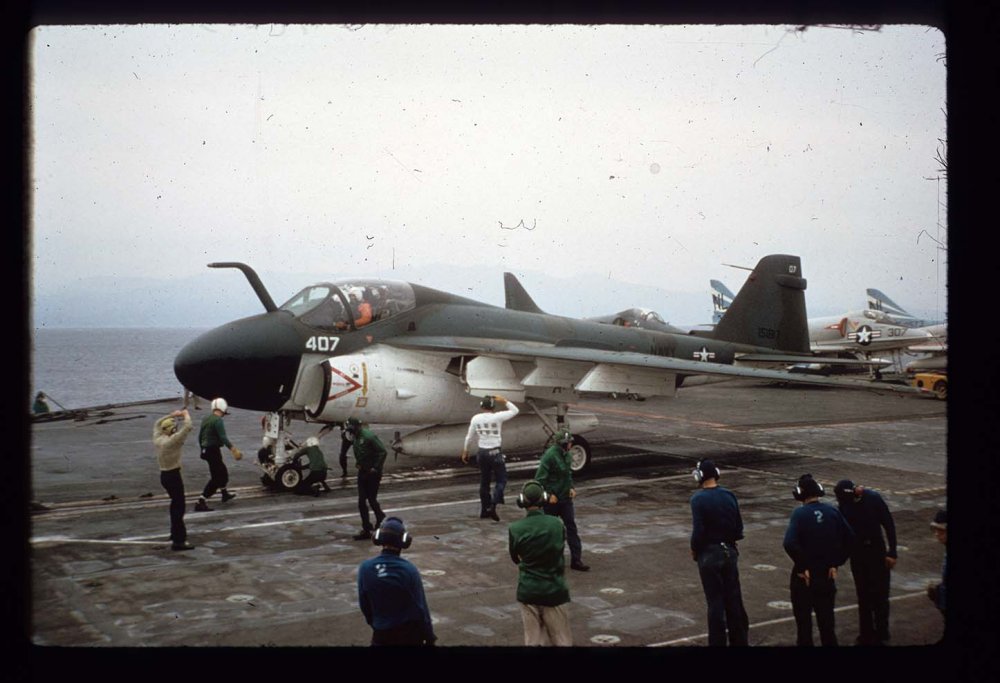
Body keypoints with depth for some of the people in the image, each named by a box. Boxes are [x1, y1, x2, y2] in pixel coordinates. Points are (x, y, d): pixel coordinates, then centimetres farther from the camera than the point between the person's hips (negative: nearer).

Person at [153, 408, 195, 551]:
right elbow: (187, 427, -22)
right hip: (173, 476, -9)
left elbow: (157, 424, 23)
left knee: (176, 504, 26)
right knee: (178, 507, -7)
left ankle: (175, 533, 40)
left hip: (164, 475, 9)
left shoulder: (158, 439, 3)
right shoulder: (173, 440, -19)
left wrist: (172, 415, 19)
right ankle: (178, 541, -9)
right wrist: (186, 414, -4)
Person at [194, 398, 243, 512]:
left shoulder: (206, 418, 10)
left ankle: (225, 494, 43)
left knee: (222, 472, 26)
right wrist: (234, 450, -34)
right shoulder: (218, 420, -17)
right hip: (214, 451, -10)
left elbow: (200, 436, 19)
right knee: (216, 478, -5)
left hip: (206, 450, 10)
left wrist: (203, 448, 33)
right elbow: (223, 437, -28)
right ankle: (200, 503, -11)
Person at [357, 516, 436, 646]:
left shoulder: (365, 568, -8)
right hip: (409, 631, -2)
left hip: (382, 632, 2)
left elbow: (364, 605, 2)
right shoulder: (409, 569, -14)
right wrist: (429, 637, 4)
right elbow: (420, 607, -7)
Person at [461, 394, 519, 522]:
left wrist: (465, 451, 19)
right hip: (495, 453, -5)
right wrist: (504, 401, -1)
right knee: (501, 480, 7)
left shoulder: (475, 418, -1)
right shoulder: (497, 417, -13)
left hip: (482, 452, 5)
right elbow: (515, 410, -4)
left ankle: (484, 510, 23)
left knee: (484, 482, 16)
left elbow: (469, 437, 7)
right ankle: (492, 507, -9)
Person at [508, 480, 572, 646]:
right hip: (555, 589, 0)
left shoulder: (515, 529, -12)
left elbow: (515, 559, 3)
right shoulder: (557, 524, -8)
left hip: (528, 590, 0)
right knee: (561, 639, 11)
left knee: (533, 640, 11)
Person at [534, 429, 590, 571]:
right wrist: (549, 494, -19)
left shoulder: (566, 455, 4)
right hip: (552, 499, -7)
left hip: (565, 497, 7)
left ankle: (576, 560, 5)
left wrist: (571, 488, 4)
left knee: (571, 527, 2)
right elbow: (540, 478, -19)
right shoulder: (549, 455, -20)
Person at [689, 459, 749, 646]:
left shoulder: (698, 499, -16)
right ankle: (740, 640, 23)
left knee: (715, 601, 4)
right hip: (730, 552, 5)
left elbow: (698, 531, -19)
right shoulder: (730, 496, -1)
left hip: (709, 554, -4)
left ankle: (718, 642, 11)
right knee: (734, 599, 14)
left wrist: (694, 550, -2)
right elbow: (739, 527, 1)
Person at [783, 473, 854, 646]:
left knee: (804, 622, 9)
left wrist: (802, 566, -16)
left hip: (805, 576, -4)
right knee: (826, 622, 16)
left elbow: (790, 544, -28)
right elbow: (849, 538, -2)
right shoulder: (832, 511, -2)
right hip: (827, 575, 4)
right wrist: (836, 563, 2)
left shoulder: (800, 513, -16)